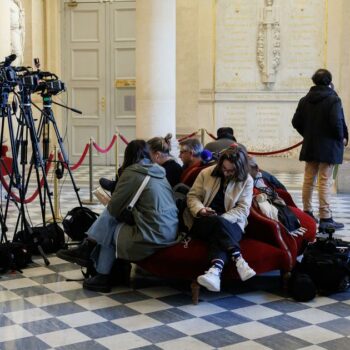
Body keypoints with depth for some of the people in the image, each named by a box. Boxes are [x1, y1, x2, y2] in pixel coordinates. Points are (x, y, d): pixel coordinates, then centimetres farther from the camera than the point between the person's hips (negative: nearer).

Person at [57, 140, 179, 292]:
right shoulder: (159, 172, 14)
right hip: (171, 233, 7)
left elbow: (114, 208, -1)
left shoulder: (132, 173, -8)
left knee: (110, 229, 16)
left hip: (154, 238, -7)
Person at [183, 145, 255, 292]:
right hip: (203, 222, 1)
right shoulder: (206, 173, 5)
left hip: (231, 223, -1)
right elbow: (192, 196, 7)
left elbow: (242, 210, -5)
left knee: (218, 235, -37)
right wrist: (200, 209, -16)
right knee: (219, 224, -35)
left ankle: (215, 270, -61)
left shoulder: (247, 181, 2)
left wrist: (221, 218, -21)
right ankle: (239, 260, -45)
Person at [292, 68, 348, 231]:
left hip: (310, 146, 6)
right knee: (325, 182, -5)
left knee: (308, 180, 14)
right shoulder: (333, 99, -13)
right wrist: (342, 138, -4)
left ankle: (307, 213, 24)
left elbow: (296, 122, 5)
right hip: (328, 147, -5)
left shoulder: (305, 100, 5)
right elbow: (337, 122, -20)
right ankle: (325, 219, -5)